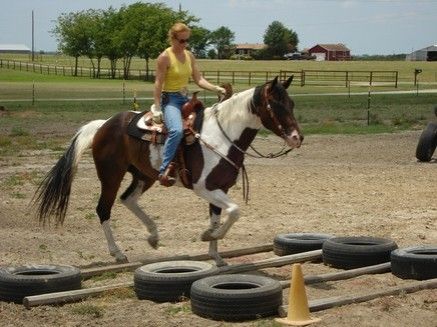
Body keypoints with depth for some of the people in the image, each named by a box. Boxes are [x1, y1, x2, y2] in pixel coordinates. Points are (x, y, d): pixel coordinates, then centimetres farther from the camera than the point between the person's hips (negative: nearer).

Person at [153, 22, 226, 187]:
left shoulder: (189, 56, 10)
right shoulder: (165, 57, -10)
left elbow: (199, 79, 8)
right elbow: (158, 83, -12)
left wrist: (216, 88, -8)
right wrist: (157, 108, -16)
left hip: (185, 99, 8)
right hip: (170, 99, -8)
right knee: (177, 130, -33)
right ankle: (164, 170, -31)